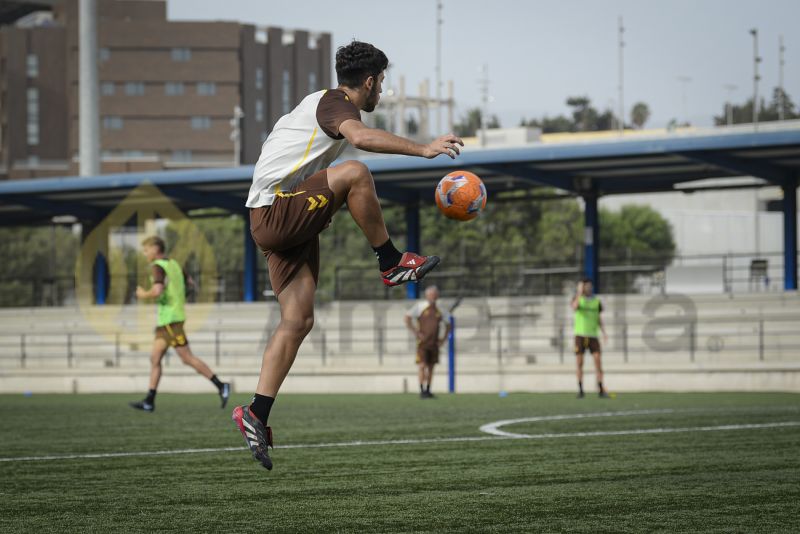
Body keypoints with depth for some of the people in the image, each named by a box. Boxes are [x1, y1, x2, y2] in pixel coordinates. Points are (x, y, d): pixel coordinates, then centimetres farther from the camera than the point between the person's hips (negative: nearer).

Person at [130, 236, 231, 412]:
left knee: (187, 358, -7)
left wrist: (144, 294, -10)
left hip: (170, 319, -10)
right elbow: (190, 284, 23)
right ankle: (149, 401, 1)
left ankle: (221, 386, -4)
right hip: (165, 320, 10)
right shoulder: (173, 264, 15)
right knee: (155, 358, 5)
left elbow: (157, 291, -27)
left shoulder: (158, 267, -13)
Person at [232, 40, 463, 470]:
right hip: (275, 213, -10)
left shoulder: (324, 103, 23)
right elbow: (360, 136, -33)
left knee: (298, 320, 3)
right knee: (354, 172, -27)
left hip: (288, 220, 10)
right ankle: (391, 264, -15)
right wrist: (422, 149, -34)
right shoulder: (335, 101, -9)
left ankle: (256, 414, 2)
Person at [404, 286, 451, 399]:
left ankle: (428, 390, 13)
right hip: (422, 342, -4)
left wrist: (443, 338, 9)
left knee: (431, 367, 6)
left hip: (434, 342, 4)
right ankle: (422, 391, -10)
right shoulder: (420, 306, -2)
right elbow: (407, 318, -6)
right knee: (423, 365, -11)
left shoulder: (440, 310, 10)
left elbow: (448, 325, 21)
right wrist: (415, 332, -10)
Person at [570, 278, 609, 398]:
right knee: (580, 362, -1)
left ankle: (600, 390, -9)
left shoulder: (596, 301, 10)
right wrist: (579, 293, -26)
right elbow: (574, 307, -22)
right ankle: (580, 390, 6)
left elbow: (599, 319, 13)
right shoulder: (577, 298, 2)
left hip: (593, 335, 2)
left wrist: (604, 333, 2)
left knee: (598, 361, -9)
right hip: (580, 334, -2)